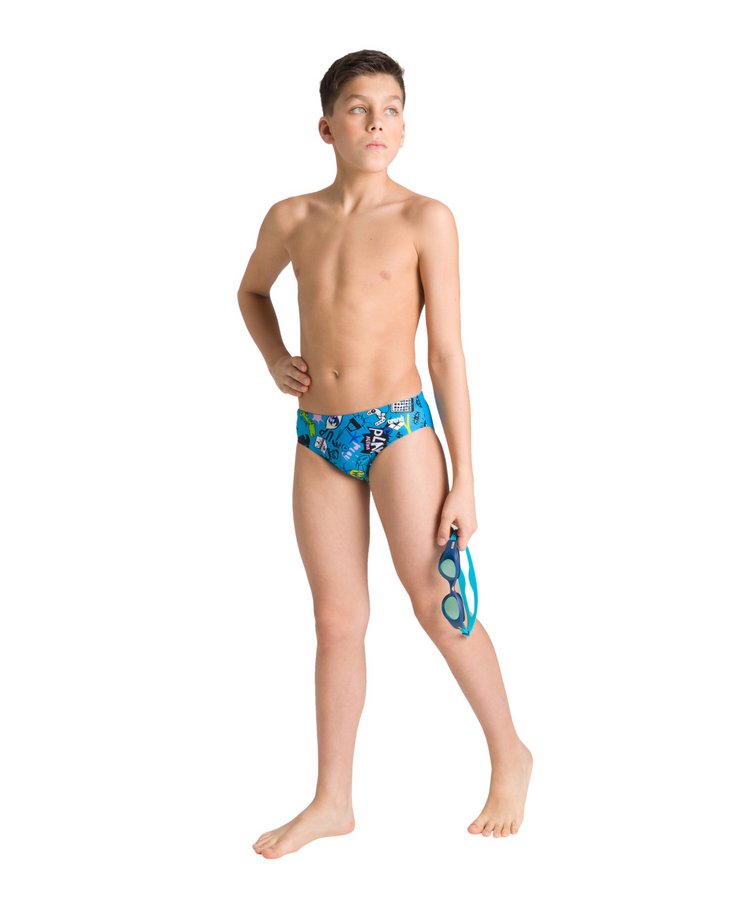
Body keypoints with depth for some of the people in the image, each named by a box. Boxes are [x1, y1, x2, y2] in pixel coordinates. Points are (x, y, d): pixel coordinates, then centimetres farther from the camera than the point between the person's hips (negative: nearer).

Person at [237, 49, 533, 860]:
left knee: (435, 604, 1)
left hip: (399, 430, -4)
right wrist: (275, 360, 7)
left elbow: (448, 352, -7)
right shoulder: (291, 220, 5)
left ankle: (510, 758, 22)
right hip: (318, 440, 4)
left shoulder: (424, 220, -6)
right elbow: (251, 290, 27)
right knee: (336, 621, 10)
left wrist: (463, 480, -8)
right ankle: (332, 801, 20)